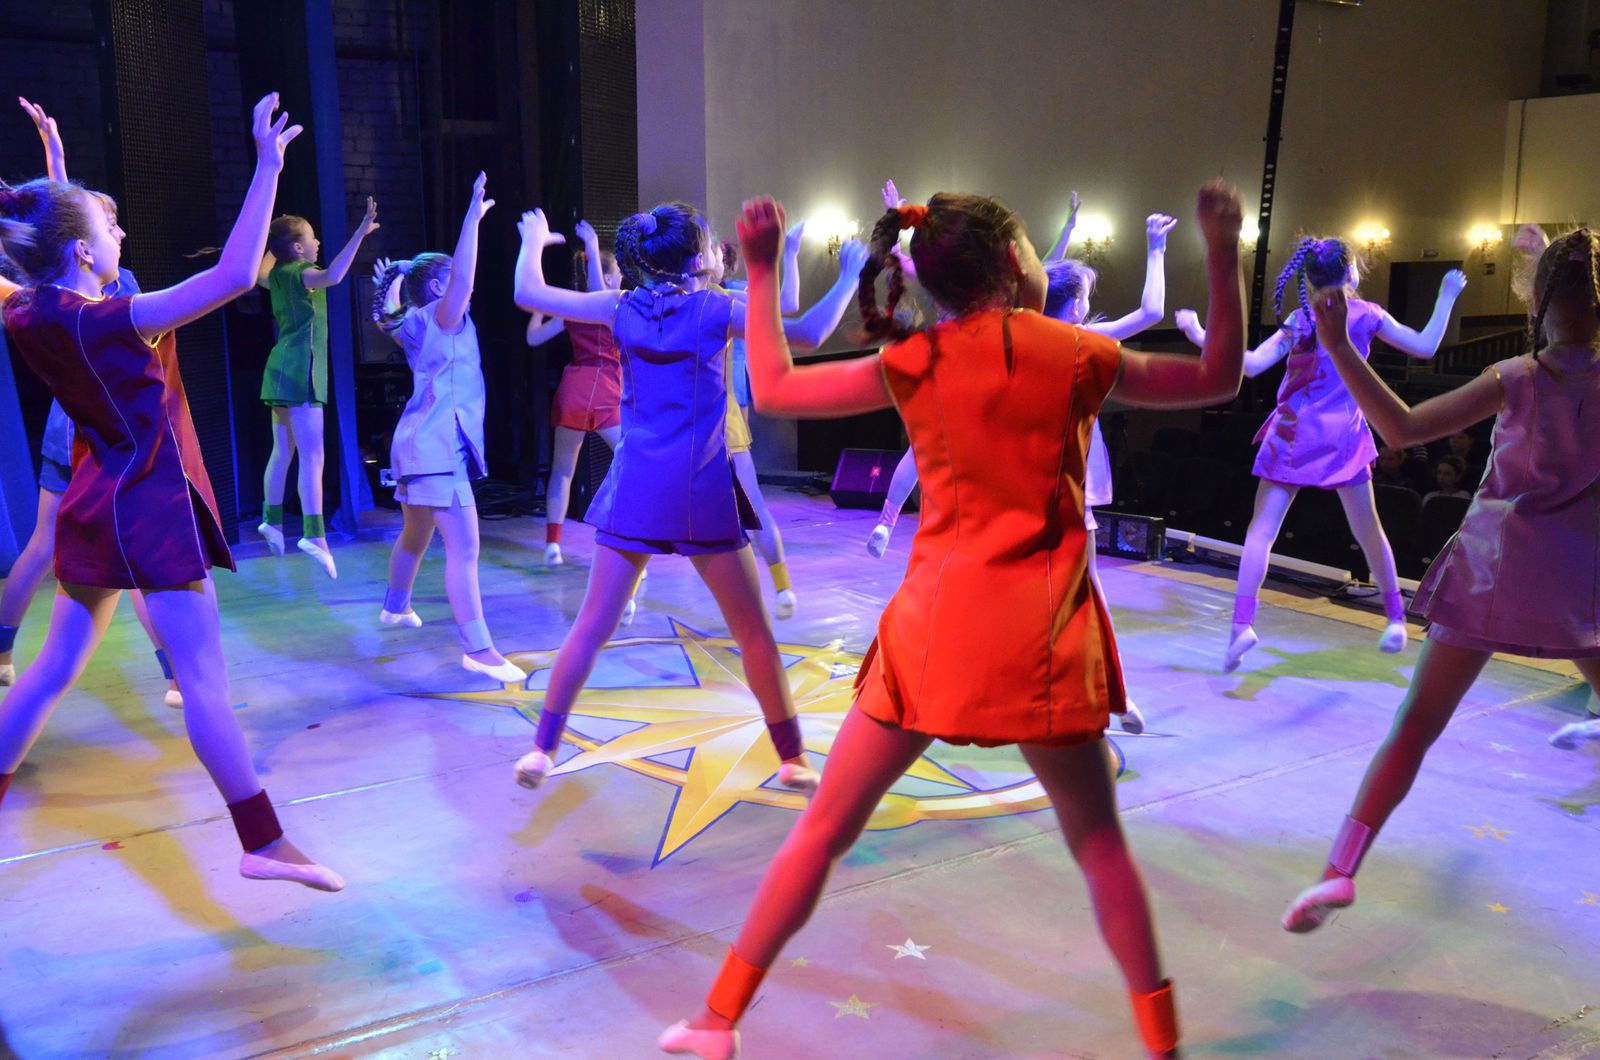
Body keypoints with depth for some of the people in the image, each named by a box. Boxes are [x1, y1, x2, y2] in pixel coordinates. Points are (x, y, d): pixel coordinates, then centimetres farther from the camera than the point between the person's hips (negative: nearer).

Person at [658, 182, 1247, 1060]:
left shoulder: (917, 364, 1)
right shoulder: (1077, 356, 1)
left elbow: (773, 390, 8)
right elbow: (1218, 379, 13)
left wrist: (762, 272, 15)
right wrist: (1225, 254, 14)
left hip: (936, 623, 0)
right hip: (1044, 631, 0)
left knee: (824, 828, 10)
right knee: (1096, 839, 19)